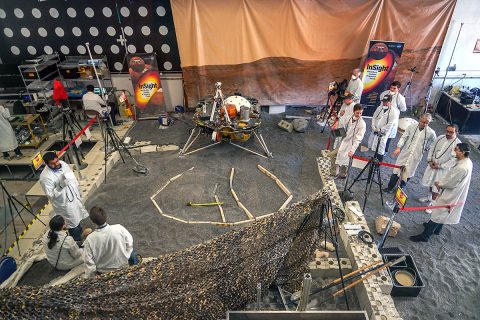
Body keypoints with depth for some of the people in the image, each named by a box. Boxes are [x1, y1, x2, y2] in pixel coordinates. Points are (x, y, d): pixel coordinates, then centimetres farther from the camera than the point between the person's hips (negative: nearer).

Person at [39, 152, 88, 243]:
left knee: (77, 218, 27)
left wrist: (78, 190, 16)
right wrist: (60, 185, -40)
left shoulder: (62, 164, -7)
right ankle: (78, 242, 29)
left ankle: (80, 233, 52)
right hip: (64, 203, -7)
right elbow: (51, 195, -26)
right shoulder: (45, 177, -28)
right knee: (73, 225, 8)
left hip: (75, 196, 7)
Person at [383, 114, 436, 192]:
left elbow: (433, 143, 11)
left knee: (408, 173, 8)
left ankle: (401, 188, 26)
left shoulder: (431, 133, -7)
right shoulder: (411, 126, -6)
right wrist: (398, 147, -18)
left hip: (416, 156, 0)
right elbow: (404, 137, -7)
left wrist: (426, 148, 7)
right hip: (405, 153, 0)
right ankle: (390, 187, 14)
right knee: (397, 170, 3)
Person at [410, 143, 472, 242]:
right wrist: (441, 181, 0)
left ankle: (425, 236, 7)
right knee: (443, 212, 26)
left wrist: (439, 184, -8)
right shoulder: (467, 161, -2)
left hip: (451, 194, -9)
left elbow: (451, 183, -25)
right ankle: (436, 228, 45)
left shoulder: (462, 168, -33)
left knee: (438, 213, -1)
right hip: (455, 193, 9)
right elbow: (450, 175, 8)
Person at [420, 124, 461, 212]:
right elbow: (432, 149, 8)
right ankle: (429, 196, 44)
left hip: (443, 169, -5)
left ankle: (432, 203, 16)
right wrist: (429, 160, -3)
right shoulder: (440, 137, -2)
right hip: (432, 165, 5)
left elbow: (454, 160, -20)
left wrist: (439, 166, -19)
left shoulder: (458, 144, -19)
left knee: (436, 187, 1)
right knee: (430, 182, 21)